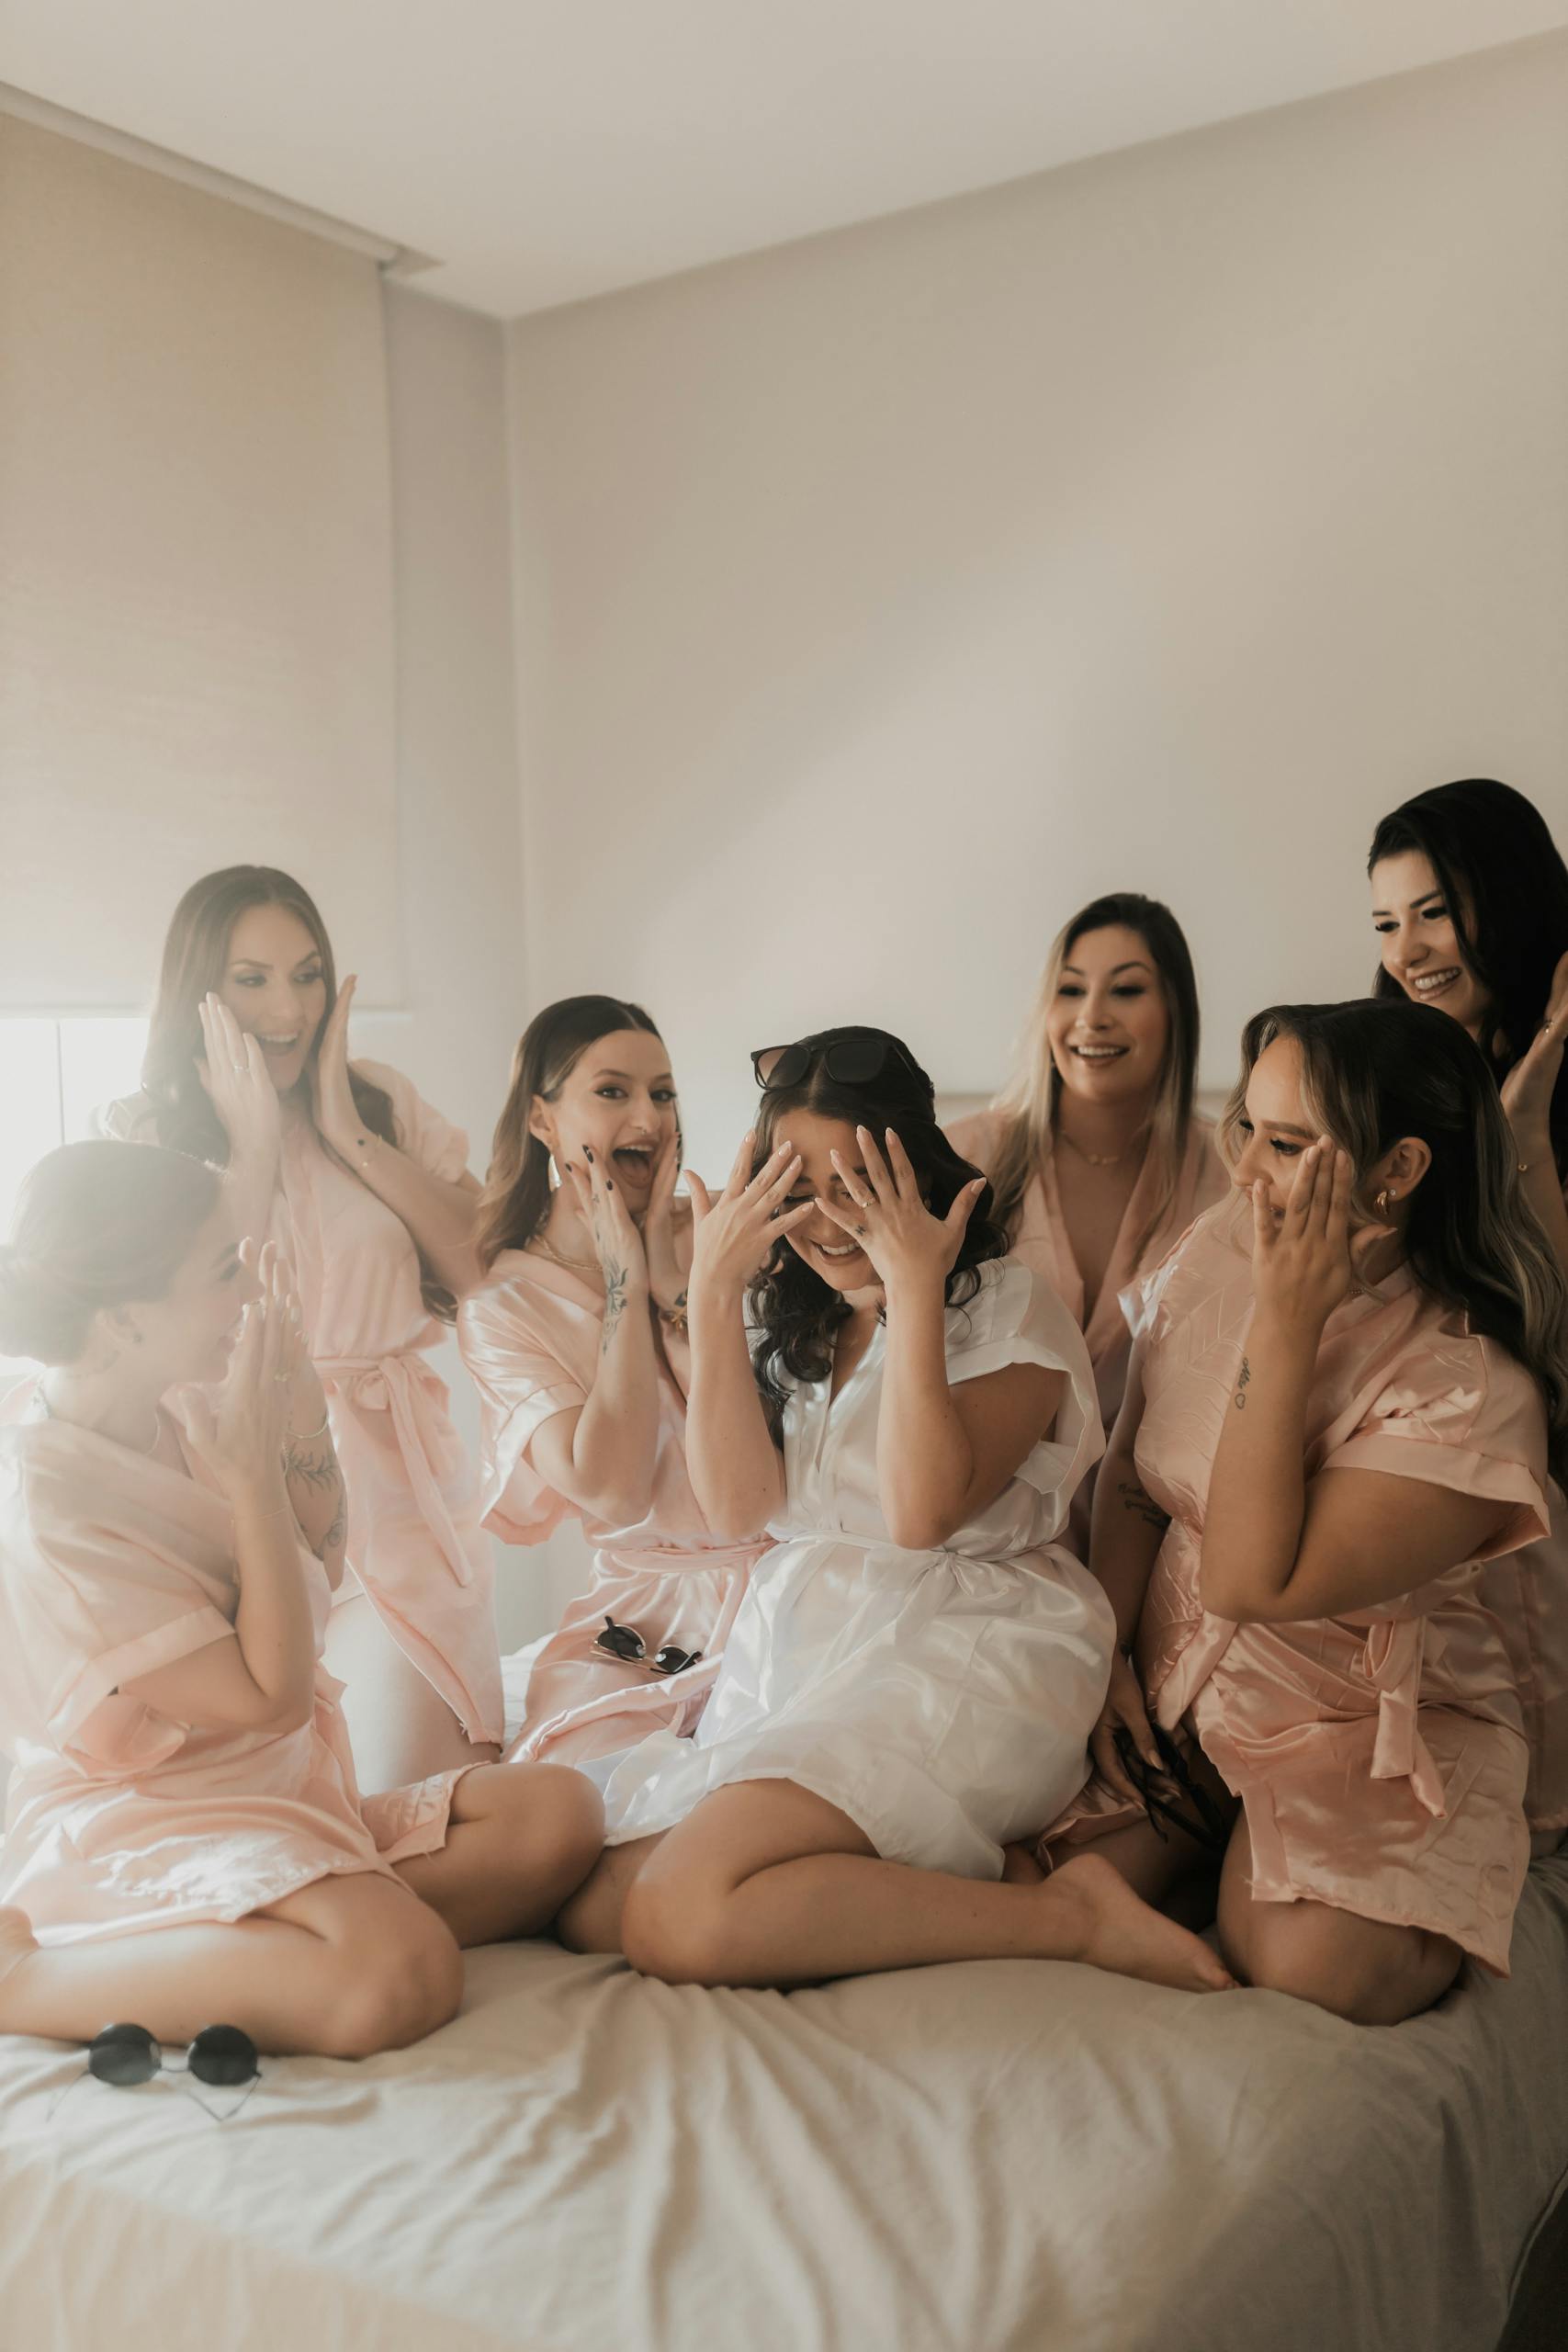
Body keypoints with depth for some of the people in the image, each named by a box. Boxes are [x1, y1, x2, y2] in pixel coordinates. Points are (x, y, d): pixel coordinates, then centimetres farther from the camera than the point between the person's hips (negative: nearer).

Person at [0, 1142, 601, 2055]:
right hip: (142, 1822, -9)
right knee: (402, 1974, -34)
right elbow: (273, 1697, -20)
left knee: (559, 1810, -9)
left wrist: (303, 1417, -2)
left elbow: (323, 1572, 14)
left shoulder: (167, 1410, 0)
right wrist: (254, 1473, -20)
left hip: (286, 1792, 9)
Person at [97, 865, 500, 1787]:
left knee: (440, 1801, -2)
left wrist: (347, 1132, -6)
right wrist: (252, 1148, -10)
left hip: (402, 1480, 2)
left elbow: (487, 1268, -4)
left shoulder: (383, 1101, 8)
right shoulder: (144, 1134, 0)